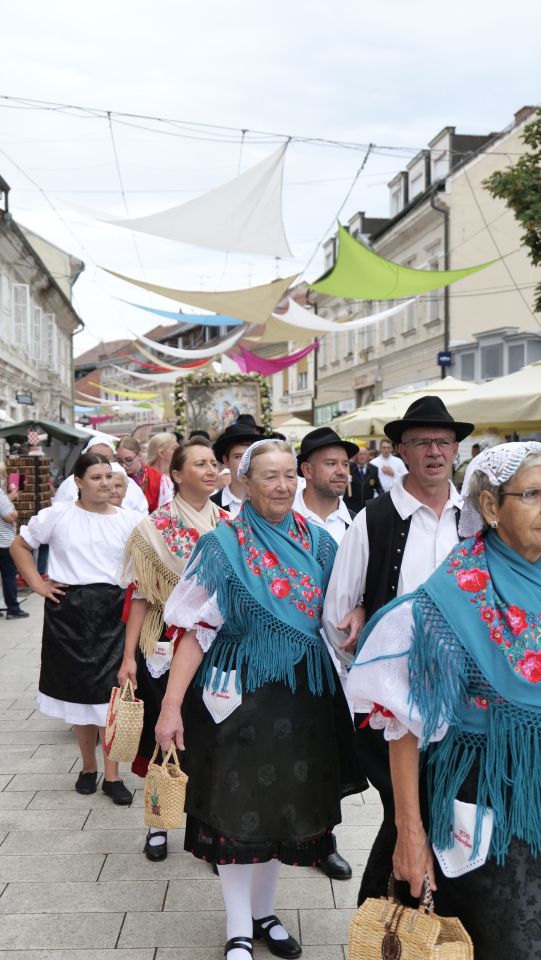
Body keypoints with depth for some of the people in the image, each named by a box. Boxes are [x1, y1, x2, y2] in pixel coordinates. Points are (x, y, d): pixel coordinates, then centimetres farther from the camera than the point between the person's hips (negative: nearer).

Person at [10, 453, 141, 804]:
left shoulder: (130, 520, 0)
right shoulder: (57, 516, -2)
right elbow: (19, 546, 8)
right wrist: (38, 584, 0)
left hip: (113, 610, 0)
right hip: (70, 610, 0)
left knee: (109, 691, -2)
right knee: (80, 690, 11)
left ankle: (112, 775, 8)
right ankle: (88, 767, 27)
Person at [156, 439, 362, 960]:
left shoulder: (316, 541, 3)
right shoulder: (223, 545, -10)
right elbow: (196, 629, -13)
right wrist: (171, 706, -17)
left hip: (304, 695, 4)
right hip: (241, 696, -4)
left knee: (287, 801, 15)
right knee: (238, 805, 5)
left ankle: (262, 911, 37)